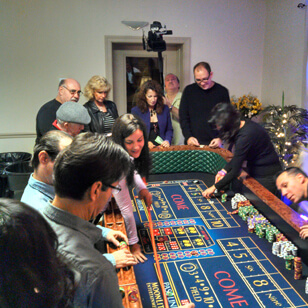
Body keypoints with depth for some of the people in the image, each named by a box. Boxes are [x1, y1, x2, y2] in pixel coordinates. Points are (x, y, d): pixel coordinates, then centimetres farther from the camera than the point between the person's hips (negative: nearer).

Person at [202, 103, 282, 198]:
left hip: (266, 177, -9)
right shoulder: (244, 124, -2)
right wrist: (224, 171, -2)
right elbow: (237, 157, 10)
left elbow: (235, 171, -25)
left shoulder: (245, 136, -29)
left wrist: (215, 187, -16)